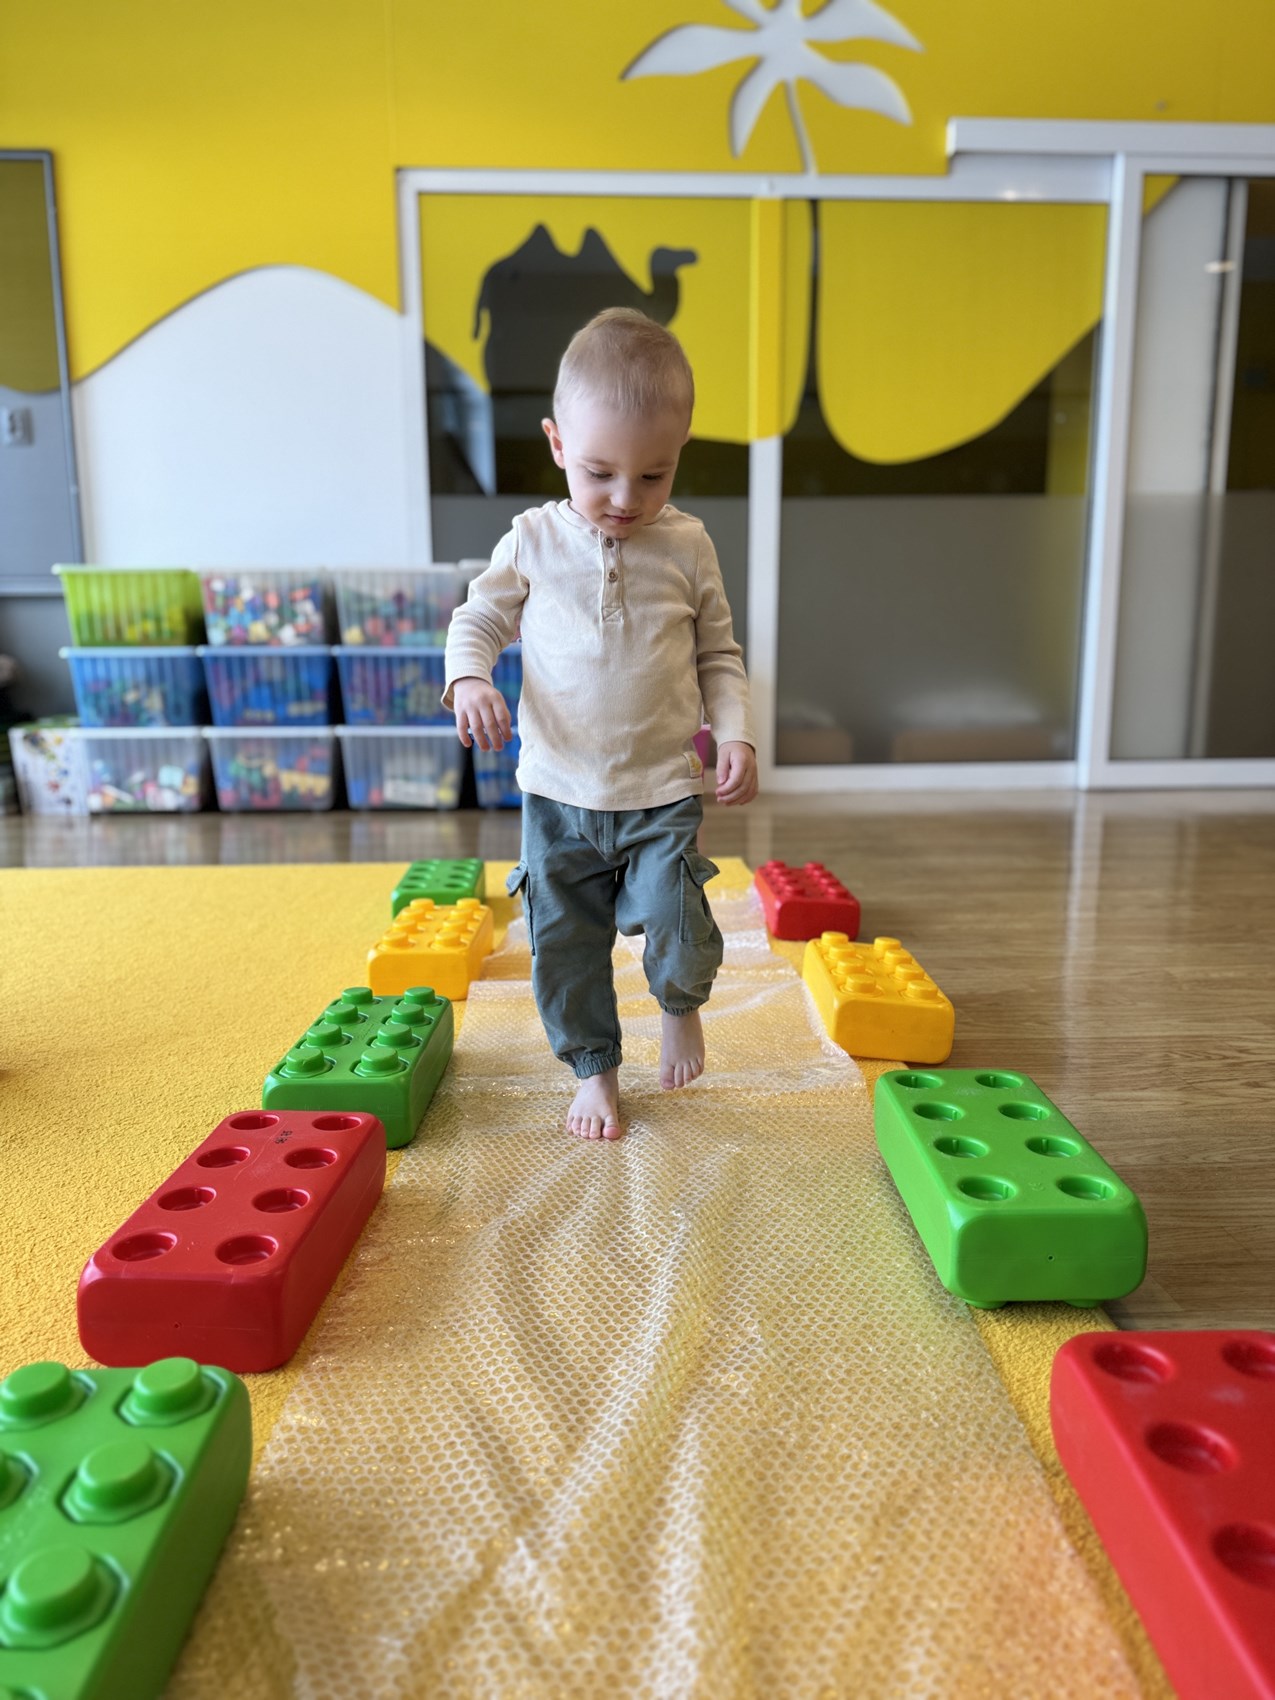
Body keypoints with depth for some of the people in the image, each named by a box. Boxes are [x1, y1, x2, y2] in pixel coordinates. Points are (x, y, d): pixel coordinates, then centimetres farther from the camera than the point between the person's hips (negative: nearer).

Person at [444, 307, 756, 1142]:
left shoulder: (688, 547, -2)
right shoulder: (534, 541, -2)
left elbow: (719, 653, 6)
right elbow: (478, 619, 5)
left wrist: (737, 733, -7)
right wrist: (470, 679, -16)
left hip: (664, 791, -1)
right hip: (558, 791, 1)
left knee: (675, 930, -9)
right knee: (564, 943, 9)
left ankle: (683, 1005, 28)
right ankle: (594, 1068, 31)